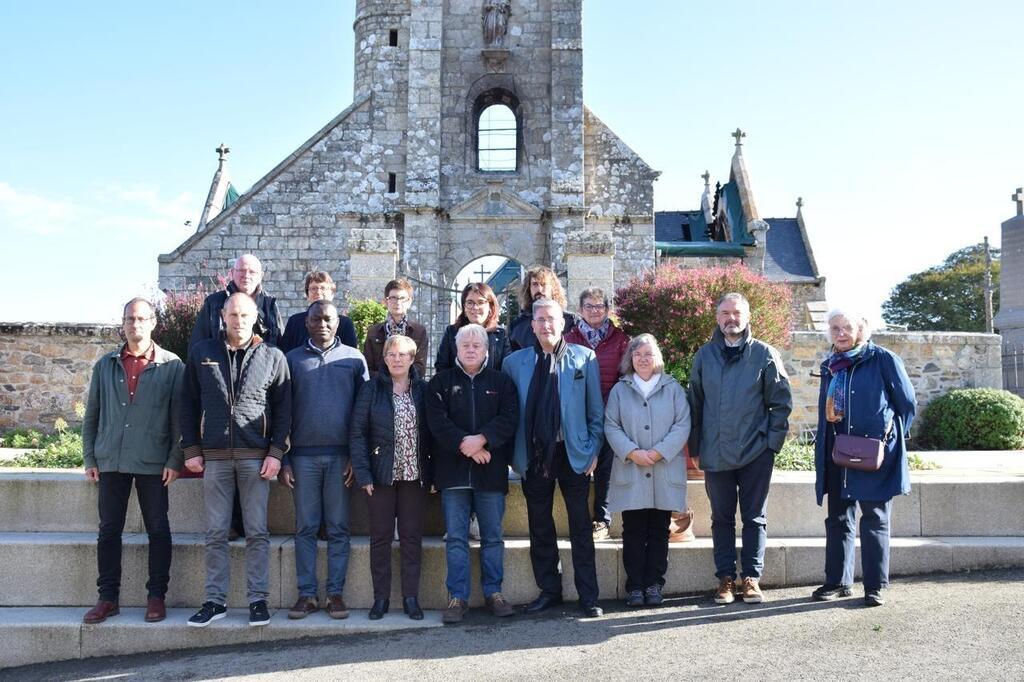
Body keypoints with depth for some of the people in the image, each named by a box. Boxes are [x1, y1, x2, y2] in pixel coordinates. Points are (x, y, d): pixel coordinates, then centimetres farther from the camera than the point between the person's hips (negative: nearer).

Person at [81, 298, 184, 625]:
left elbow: (180, 417, -2)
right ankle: (108, 597, 17)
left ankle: (156, 596, 13)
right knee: (109, 530, 7)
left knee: (158, 530, 3)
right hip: (111, 461, 3)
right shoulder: (105, 365, 9)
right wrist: (89, 458, 6)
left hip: (153, 462, -3)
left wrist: (175, 460, -8)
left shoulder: (171, 366, -1)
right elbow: (92, 415, 12)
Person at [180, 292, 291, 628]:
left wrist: (276, 452, -5)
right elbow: (189, 404, 8)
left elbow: (283, 408, 3)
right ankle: (215, 600, 14)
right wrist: (191, 449, 2)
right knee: (216, 533, 6)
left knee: (257, 532, 3)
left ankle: (258, 599, 12)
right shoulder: (201, 353, 8)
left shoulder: (272, 357, 3)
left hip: (256, 457, -1)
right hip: (214, 457, 1)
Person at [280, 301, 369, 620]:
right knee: (305, 528, 4)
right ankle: (307, 594, 11)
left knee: (338, 528, 4)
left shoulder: (354, 358, 7)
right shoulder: (293, 359, 8)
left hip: (340, 455, 0)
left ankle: (335, 593, 10)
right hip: (303, 455, 1)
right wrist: (283, 460, 0)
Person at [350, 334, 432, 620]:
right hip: (381, 475, -1)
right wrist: (363, 473, -11)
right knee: (380, 537, 6)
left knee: (412, 537, 6)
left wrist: (431, 474, -1)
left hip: (415, 475, 1)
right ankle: (381, 597, 15)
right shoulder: (372, 389, 0)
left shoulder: (423, 390, 5)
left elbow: (431, 433, 5)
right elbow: (357, 432, -3)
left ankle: (411, 597, 14)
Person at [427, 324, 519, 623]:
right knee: (456, 538, 1)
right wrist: (463, 443, -15)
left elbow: (509, 418, -3)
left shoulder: (502, 382, 9)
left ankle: (493, 592, 18)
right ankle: (457, 597, 7)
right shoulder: (441, 382, 9)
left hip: (491, 471, 0)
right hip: (453, 471, 0)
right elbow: (436, 420, -3)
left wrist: (482, 439, -17)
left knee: (493, 536, 6)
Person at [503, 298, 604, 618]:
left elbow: (596, 410, 2)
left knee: (581, 528, 5)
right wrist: (513, 454, 3)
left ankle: (588, 596, 13)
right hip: (534, 456, 2)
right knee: (539, 528, 10)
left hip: (573, 453, -2)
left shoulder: (584, 358, 1)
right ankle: (549, 591, 23)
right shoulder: (514, 362, 5)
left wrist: (594, 449, -3)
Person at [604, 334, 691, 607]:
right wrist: (632, 453, -13)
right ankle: (634, 586, 9)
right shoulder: (620, 390, 8)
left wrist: (658, 453, -12)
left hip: (665, 471, 0)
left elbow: (682, 425, -2)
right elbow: (611, 427, 1)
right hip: (630, 472, 0)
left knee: (659, 531, 6)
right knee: (633, 532, 3)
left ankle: (654, 585, 14)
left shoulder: (673, 388, 6)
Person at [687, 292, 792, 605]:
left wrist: (773, 442, -6)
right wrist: (695, 447, 6)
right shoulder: (705, 355, 7)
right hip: (715, 454, 2)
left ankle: (752, 578, 15)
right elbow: (695, 403, 10)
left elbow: (782, 403, 1)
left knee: (755, 518, 6)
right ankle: (725, 578, 17)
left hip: (756, 453, -2)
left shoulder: (765, 354, 0)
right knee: (722, 518, 8)